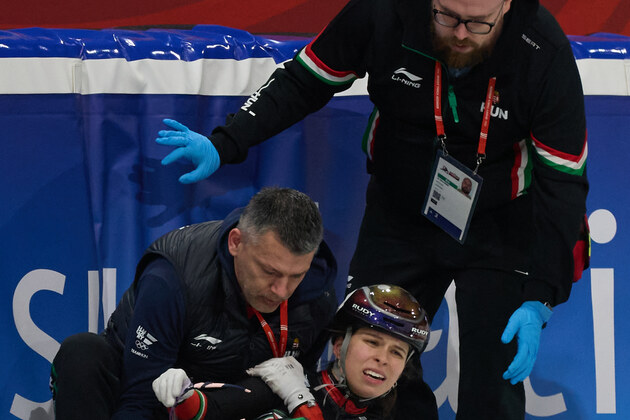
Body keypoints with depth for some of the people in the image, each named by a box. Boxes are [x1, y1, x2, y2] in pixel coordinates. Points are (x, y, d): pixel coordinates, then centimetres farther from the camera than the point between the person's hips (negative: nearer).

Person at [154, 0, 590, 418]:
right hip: (399, 217, 3)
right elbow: (304, 81, -6)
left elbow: (562, 182, -21)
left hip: (498, 225, -3)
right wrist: (224, 144, -17)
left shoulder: (545, 52, -27)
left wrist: (538, 299, -26)